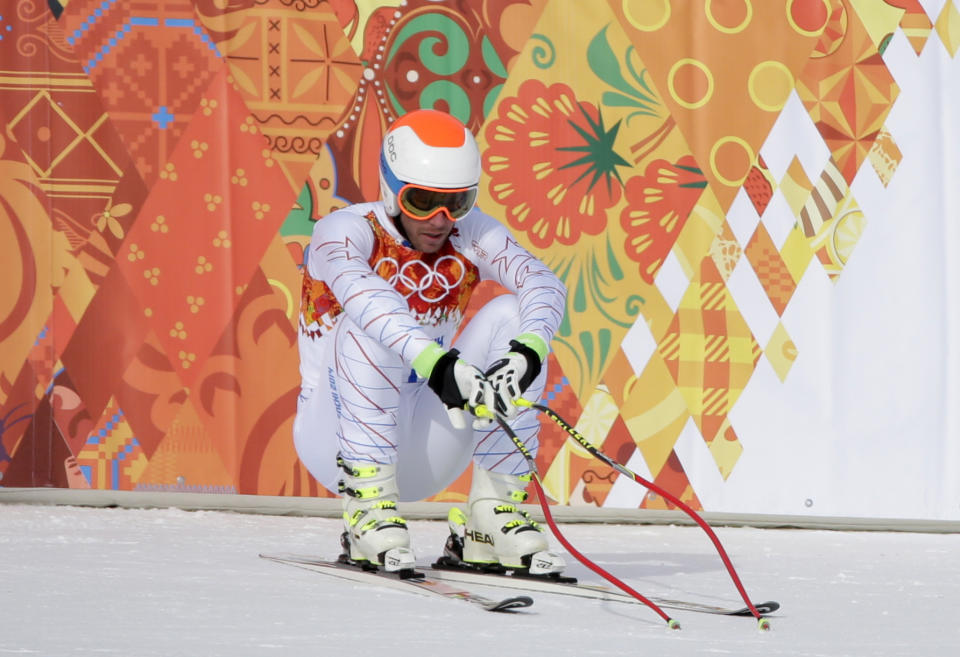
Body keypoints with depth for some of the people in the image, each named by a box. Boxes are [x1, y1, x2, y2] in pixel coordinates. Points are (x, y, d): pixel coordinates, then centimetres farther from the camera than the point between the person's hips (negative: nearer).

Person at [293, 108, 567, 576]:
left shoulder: (470, 235, -3)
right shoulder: (346, 231, -15)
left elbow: (544, 284, -20)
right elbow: (362, 295, -38)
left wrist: (526, 354, -43)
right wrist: (438, 365, -54)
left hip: (424, 455, 4)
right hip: (339, 436, -4)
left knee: (508, 315, -15)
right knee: (370, 326, -29)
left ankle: (495, 512, -14)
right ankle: (368, 509, -28)